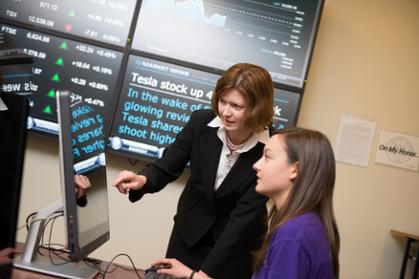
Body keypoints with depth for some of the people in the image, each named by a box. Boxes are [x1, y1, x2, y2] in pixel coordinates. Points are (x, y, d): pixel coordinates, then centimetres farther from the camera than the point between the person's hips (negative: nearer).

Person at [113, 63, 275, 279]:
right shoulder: (200, 122, -17)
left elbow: (243, 217, -25)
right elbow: (166, 168, -7)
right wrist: (142, 180, -31)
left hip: (237, 246, -2)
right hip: (189, 232, 3)